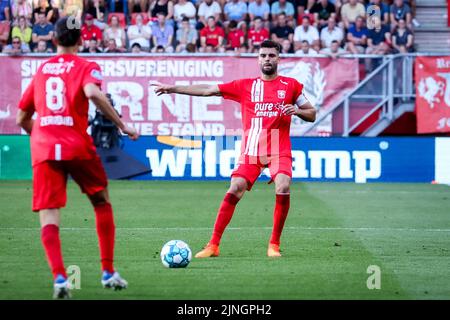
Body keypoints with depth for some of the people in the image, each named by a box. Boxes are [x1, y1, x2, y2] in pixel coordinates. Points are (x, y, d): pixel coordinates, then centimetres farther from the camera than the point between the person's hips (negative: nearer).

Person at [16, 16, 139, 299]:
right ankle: (109, 272, 17)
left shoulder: (41, 70, 18)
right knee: (102, 203, 19)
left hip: (43, 150, 2)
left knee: (49, 217, -4)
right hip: (77, 146, -2)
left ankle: (59, 277, -25)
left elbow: (22, 118, 23)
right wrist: (122, 126, -16)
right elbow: (93, 93, -19)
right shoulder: (86, 67, 5)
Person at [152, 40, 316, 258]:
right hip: (251, 151, 1)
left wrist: (297, 111, -11)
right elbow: (207, 90, 9)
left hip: (279, 150, -1)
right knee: (233, 191, -10)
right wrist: (172, 88, 6)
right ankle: (213, 245, -4)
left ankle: (274, 244, -9)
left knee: (283, 188, -22)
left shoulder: (291, 85, 7)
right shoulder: (245, 86, 8)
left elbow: (312, 114, 12)